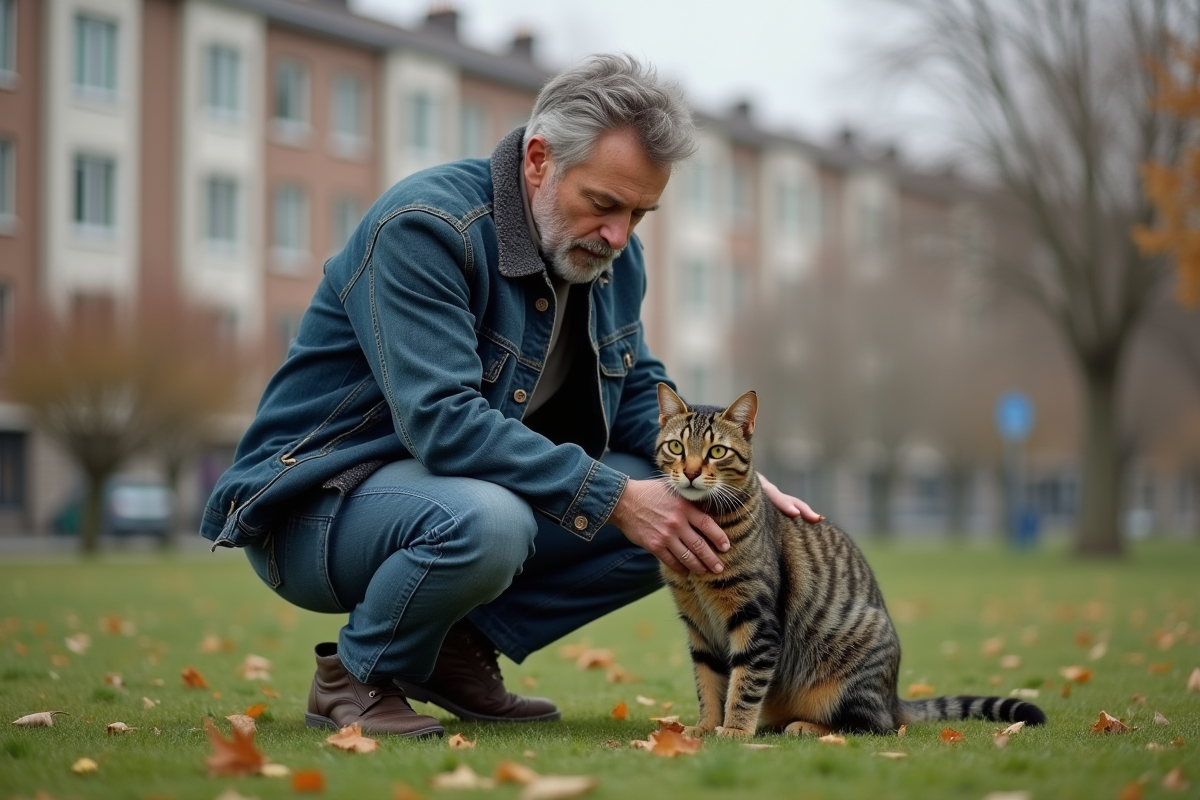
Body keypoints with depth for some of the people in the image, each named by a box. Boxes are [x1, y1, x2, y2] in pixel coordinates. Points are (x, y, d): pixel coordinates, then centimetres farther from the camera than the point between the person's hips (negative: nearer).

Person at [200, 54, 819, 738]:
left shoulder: (611, 252, 3)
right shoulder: (424, 226, -23)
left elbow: (640, 398, 13)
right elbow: (441, 419, -32)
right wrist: (610, 497, -34)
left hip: (463, 492, 8)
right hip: (320, 502, -8)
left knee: (669, 512, -6)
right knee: (486, 521, -39)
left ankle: (463, 647, 2)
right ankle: (355, 678, -10)